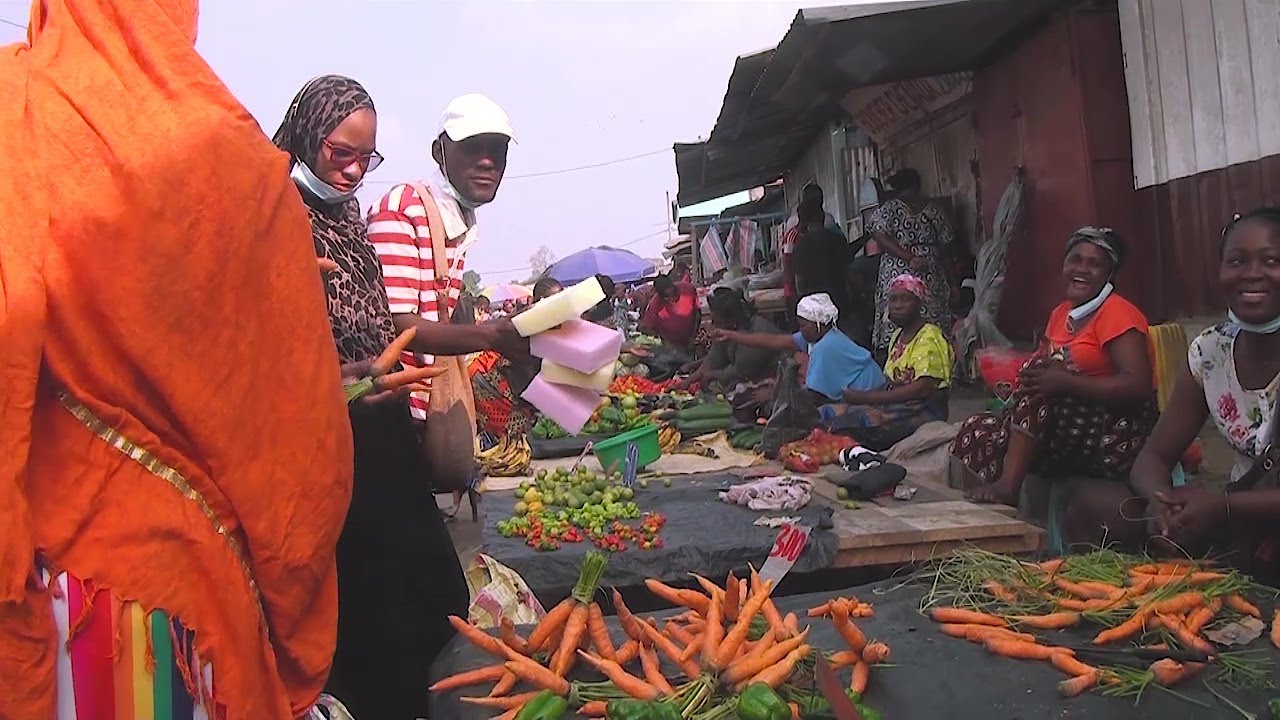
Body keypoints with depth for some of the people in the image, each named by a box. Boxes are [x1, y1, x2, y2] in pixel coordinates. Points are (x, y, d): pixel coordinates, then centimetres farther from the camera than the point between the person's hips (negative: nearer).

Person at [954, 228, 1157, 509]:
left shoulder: (1117, 313, -9)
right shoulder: (1061, 314, 14)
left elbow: (1139, 385, -21)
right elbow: (1047, 376, 12)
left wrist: (1065, 383, -27)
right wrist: (1026, 382, -10)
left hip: (1116, 434, -7)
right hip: (1067, 424, 7)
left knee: (1042, 367, -25)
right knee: (976, 434, -7)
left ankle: (1007, 486, -27)